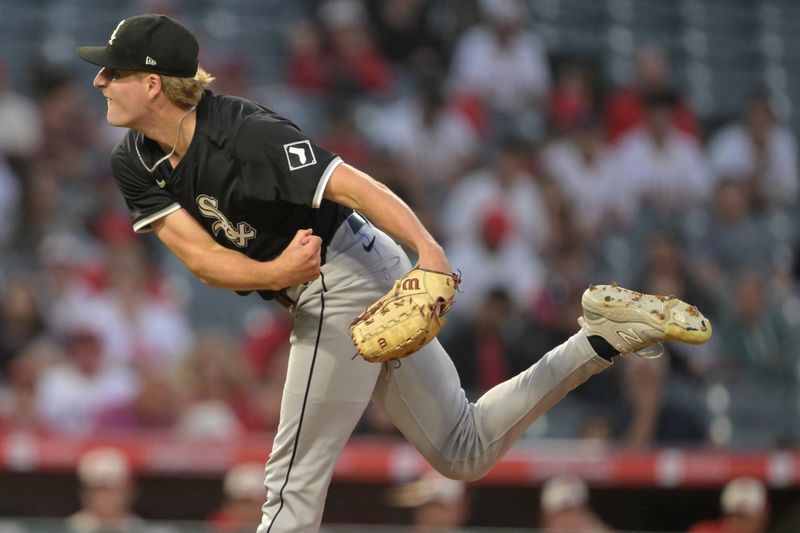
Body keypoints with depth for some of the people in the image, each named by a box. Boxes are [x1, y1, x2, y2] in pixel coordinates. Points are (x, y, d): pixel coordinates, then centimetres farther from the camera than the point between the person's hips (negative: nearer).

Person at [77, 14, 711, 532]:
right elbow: (197, 252, -11)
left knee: (295, 482, -4)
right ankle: (602, 340, 14)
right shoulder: (135, 164, -1)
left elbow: (352, 184, -31)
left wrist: (428, 250, -44)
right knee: (465, 450, 16)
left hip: (346, 284, -9)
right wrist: (273, 273, -30)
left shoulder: (246, 135, -23)